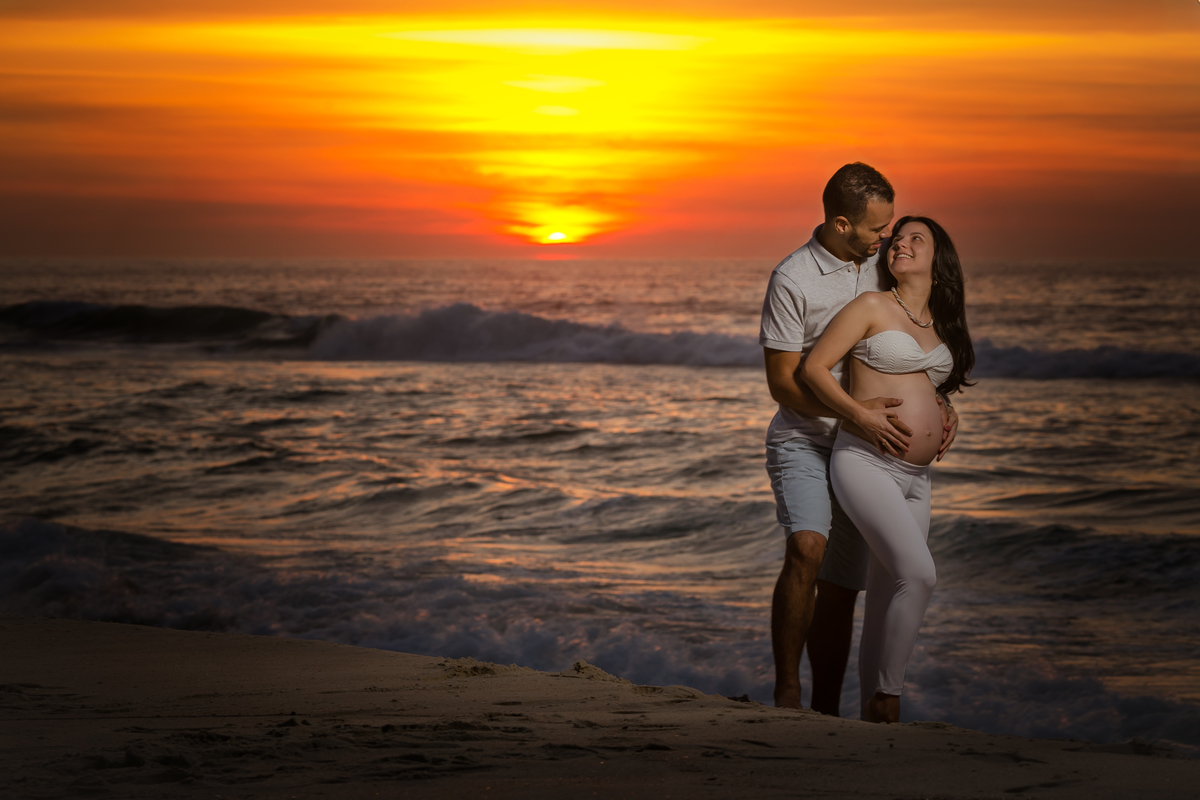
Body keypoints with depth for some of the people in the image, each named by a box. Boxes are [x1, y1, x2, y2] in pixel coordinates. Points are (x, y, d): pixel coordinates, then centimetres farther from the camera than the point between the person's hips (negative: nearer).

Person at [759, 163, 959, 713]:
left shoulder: (881, 267, 8)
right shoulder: (793, 280, -13)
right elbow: (783, 382, -14)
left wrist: (941, 405, 4)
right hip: (804, 441, -6)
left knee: (840, 590, 5)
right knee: (807, 550, -29)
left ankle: (826, 711, 13)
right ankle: (785, 694, -23)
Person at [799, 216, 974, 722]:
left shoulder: (942, 324, 18)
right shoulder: (873, 307, -1)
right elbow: (813, 367, -5)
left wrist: (940, 420, 15)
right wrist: (861, 414, -16)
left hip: (915, 480, 7)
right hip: (864, 464, -7)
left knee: (884, 601, 7)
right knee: (919, 575, -23)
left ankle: (874, 713, 12)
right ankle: (885, 698, -14)